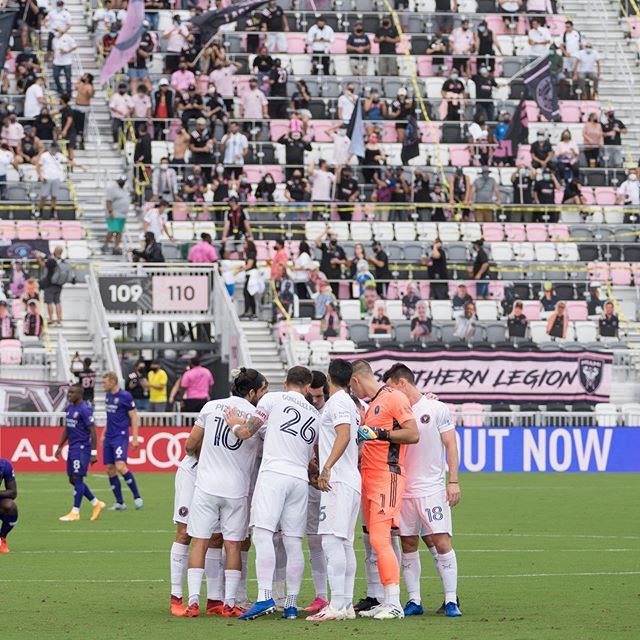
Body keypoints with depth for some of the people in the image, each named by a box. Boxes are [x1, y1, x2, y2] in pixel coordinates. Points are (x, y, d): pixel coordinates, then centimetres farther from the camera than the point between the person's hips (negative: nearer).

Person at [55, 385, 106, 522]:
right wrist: (59, 447, 18)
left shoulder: (84, 410, -13)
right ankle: (96, 504, 21)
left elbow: (92, 431, -15)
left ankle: (75, 512, -2)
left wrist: (94, 453, -18)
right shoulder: (70, 408, 13)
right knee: (72, 480, 10)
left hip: (82, 448, -9)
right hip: (72, 448, 9)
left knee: (77, 479, -7)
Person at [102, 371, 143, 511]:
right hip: (109, 437, 8)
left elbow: (134, 417, -9)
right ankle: (119, 503, 10)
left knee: (120, 466, -20)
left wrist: (135, 438, -13)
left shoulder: (125, 396, -10)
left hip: (121, 436, -8)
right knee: (110, 469, 4)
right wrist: (104, 433, 23)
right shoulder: (108, 395, 12)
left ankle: (137, 497, -8)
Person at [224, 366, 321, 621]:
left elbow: (246, 432, 6)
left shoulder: (273, 399, 7)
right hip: (300, 478, 5)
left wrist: (235, 425, 26)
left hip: (274, 474, -5)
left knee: (263, 533, -11)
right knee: (293, 542, 6)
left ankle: (265, 597, -23)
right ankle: (291, 604, 5)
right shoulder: (315, 415, 22)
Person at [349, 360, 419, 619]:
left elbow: (413, 434, -13)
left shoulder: (394, 398, -6)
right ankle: (387, 602, 7)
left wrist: (379, 433, -17)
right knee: (376, 540, 5)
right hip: (369, 476, 9)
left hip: (387, 476, -9)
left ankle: (394, 604, -15)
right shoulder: (372, 405, 22)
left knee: (380, 539, -15)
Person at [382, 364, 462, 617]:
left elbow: (451, 446, -1)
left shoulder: (437, 409, 0)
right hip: (403, 490, 5)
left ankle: (451, 600, -6)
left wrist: (453, 481, -7)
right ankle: (414, 601, 9)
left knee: (441, 542, -9)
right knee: (408, 545, 4)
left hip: (432, 489, -4)